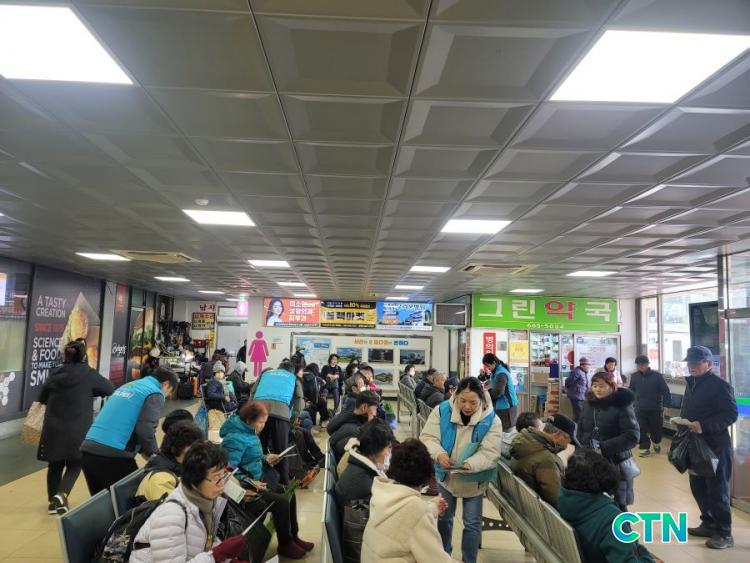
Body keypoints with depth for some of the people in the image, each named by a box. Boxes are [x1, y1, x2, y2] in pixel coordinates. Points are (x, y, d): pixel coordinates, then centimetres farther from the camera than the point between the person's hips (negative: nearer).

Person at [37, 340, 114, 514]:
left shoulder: (55, 374, 1)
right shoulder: (90, 375, -9)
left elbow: (42, 399, 13)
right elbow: (111, 390, 1)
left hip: (53, 428, 3)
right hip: (78, 430, -3)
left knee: (55, 464, 16)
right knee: (75, 464, 10)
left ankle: (53, 501, 24)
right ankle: (61, 494, -10)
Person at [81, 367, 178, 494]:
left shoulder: (128, 386, 23)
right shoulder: (155, 394, -2)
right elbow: (145, 431, -14)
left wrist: (142, 450, 24)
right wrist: (154, 455, 4)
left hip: (88, 450, 8)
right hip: (113, 455, -8)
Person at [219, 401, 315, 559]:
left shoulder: (247, 432, 6)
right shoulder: (235, 438, -25)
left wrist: (266, 460, 4)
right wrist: (251, 483, -26)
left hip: (256, 480, 11)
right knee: (281, 501, -18)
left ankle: (293, 537, 21)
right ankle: (285, 545, 3)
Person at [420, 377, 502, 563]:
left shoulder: (491, 420, -21)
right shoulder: (442, 410, -19)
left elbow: (490, 452, -24)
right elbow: (428, 437, -18)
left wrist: (469, 464, -42)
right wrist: (439, 454, -38)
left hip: (473, 479, -2)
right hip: (446, 476, 2)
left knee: (472, 523, 11)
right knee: (444, 518, 21)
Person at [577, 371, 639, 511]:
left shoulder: (622, 405, -12)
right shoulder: (588, 403, 4)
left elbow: (633, 436, -19)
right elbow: (580, 430, 14)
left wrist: (604, 449, -22)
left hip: (616, 463, -4)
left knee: (618, 505, 8)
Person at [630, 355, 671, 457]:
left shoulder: (657, 376, -9)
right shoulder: (634, 376, 0)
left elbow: (665, 391, -5)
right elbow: (631, 391, 10)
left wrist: (665, 405, -10)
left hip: (655, 409, -2)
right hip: (640, 409, 2)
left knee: (656, 428, 12)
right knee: (641, 430, -1)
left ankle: (656, 443, 40)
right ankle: (645, 448, 12)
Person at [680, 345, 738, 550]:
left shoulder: (720, 385, -14)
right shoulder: (692, 384, 13)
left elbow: (731, 414, -20)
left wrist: (704, 425, -28)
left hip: (716, 446, -8)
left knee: (717, 491, 1)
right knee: (698, 487, 16)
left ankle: (724, 534, 13)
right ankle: (709, 524, 31)